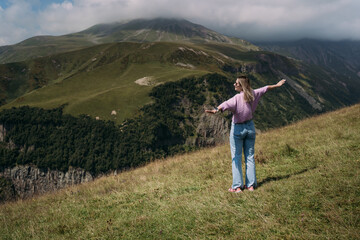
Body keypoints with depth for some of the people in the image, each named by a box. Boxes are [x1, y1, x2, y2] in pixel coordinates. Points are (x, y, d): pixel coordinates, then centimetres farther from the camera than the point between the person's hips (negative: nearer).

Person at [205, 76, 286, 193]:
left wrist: (216, 110, -54)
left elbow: (226, 104, -37)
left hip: (238, 128, -6)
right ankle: (250, 184, 15)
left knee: (236, 157, 1)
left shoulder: (238, 98, -18)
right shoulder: (253, 94, 0)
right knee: (250, 156, 11)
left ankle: (237, 186, 1)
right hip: (250, 127, 6)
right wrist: (276, 85, 35)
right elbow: (264, 89, 18)